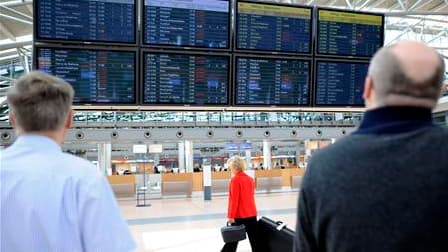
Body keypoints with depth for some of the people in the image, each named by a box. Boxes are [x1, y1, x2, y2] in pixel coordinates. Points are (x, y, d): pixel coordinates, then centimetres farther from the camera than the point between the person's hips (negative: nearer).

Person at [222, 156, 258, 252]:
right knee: (254, 240, 9)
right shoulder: (250, 179, 7)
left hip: (239, 215, -6)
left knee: (232, 240, 5)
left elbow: (234, 199, -16)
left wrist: (231, 216, -13)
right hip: (252, 214, 6)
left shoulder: (235, 179, -13)